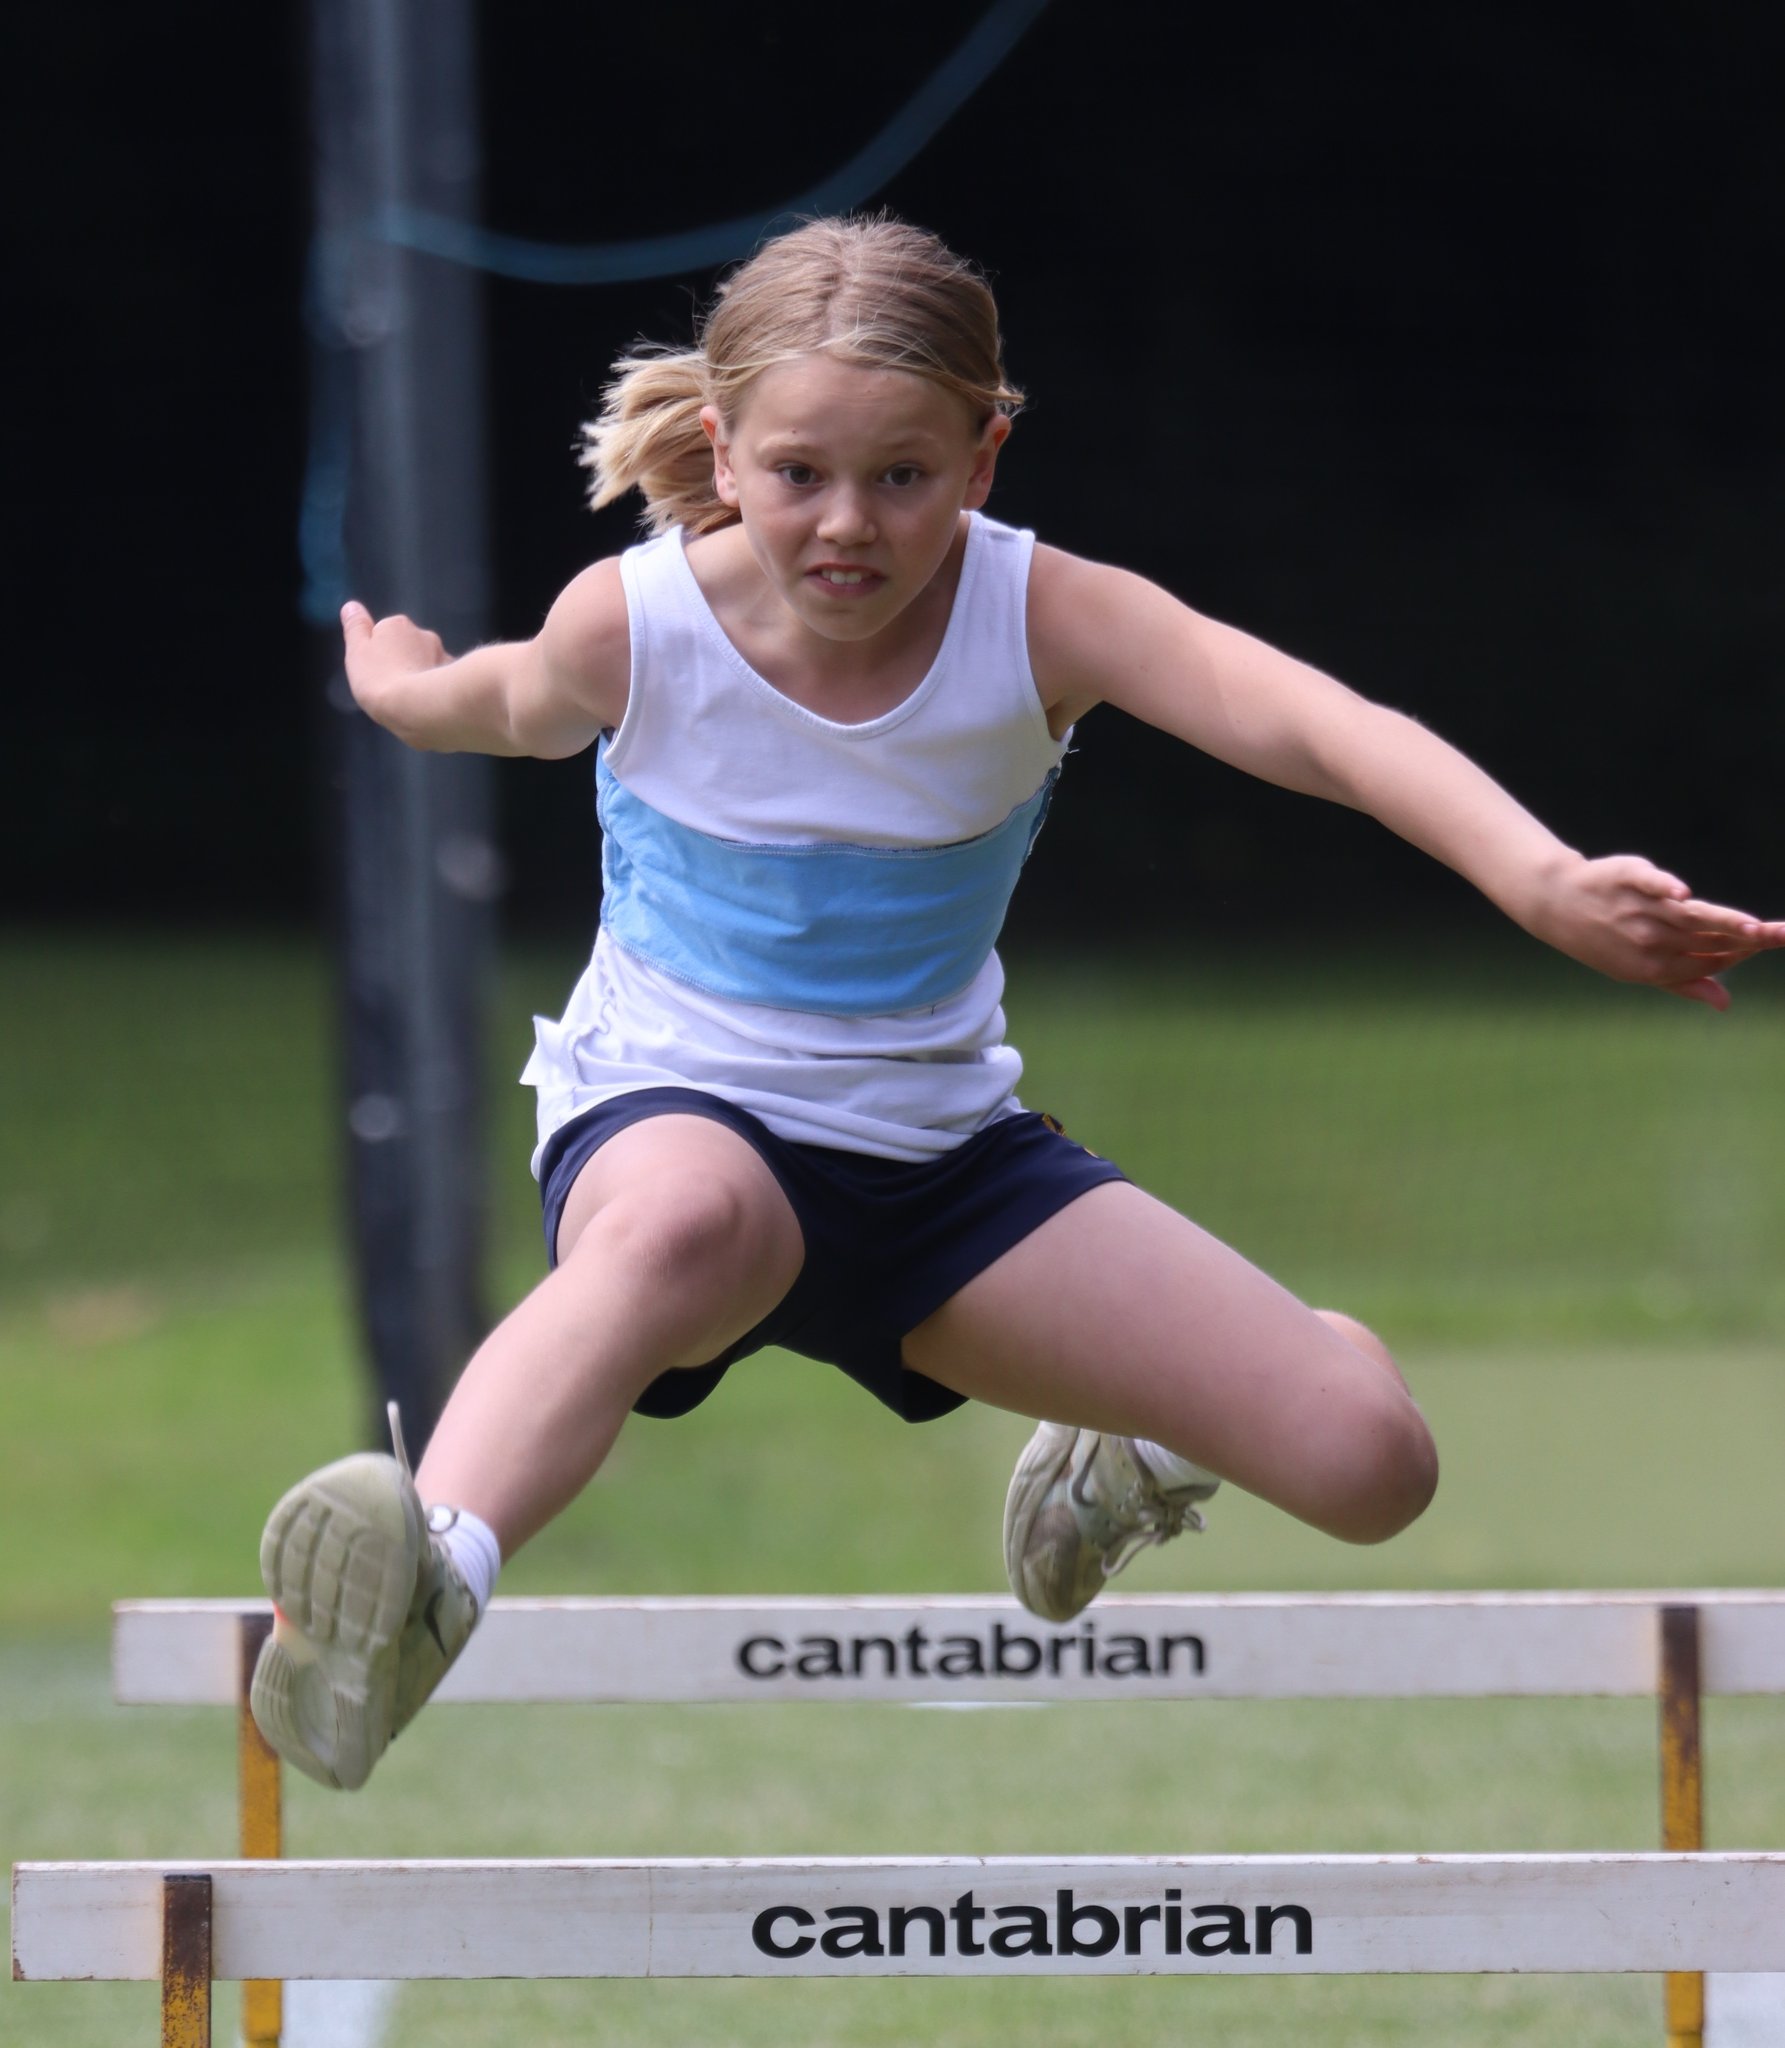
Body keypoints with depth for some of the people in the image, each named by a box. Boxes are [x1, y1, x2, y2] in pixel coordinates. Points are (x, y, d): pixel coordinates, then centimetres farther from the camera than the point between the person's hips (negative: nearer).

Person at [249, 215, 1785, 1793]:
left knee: (1367, 1458, -6)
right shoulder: (630, 626, -16)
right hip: (675, 1117, -3)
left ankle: (1122, 1454, 33)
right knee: (683, 1225, -46)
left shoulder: (1047, 619, -17)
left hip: (944, 1146, 3)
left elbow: (1319, 726, -35)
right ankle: (420, 1586, -69)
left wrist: (1543, 881, -51)